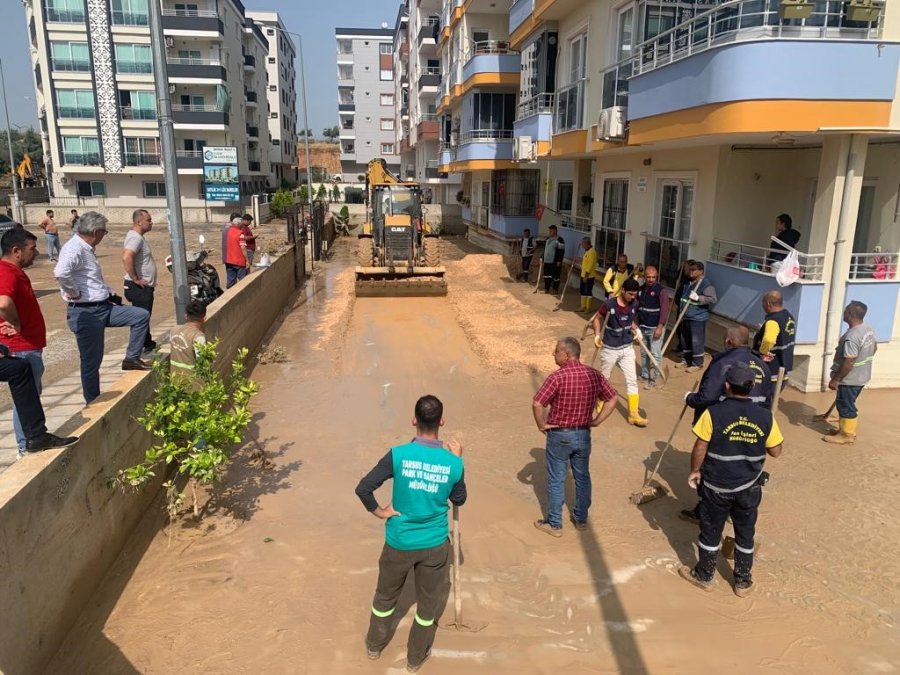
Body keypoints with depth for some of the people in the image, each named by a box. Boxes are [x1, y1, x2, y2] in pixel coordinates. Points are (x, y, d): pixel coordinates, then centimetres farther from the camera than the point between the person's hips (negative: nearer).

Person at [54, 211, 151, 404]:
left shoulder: (88, 249, 12)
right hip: (85, 313, -9)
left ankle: (131, 359, 11)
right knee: (92, 361, 2)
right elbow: (61, 273, -38)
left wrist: (110, 292, 13)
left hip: (103, 307, 9)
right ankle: (93, 403, 18)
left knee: (142, 315, 5)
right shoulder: (74, 248, -18)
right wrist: (74, 293, -23)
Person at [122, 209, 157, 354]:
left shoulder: (139, 237, 14)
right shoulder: (135, 237, -19)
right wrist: (135, 279, -26)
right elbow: (126, 258, -34)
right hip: (139, 287, -10)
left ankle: (147, 344, 33)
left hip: (145, 286, 10)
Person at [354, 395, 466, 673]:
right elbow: (459, 500, 3)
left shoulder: (398, 455, -20)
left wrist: (378, 511, -5)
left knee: (386, 596, 25)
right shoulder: (453, 462, -15)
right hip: (434, 544, 0)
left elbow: (363, 488, -22)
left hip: (399, 542, 0)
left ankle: (374, 645, 47)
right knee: (428, 603, 22)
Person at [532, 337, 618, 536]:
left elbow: (537, 404, -28)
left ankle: (554, 524, 20)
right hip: (583, 434, 5)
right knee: (582, 477, 19)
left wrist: (541, 425, -12)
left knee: (556, 480, 9)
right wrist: (596, 421, 6)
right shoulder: (594, 375, -4)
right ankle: (581, 519, 34)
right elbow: (612, 398, 4)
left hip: (559, 435, -5)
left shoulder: (558, 377, -21)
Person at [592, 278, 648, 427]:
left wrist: (636, 330, 0)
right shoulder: (609, 304, -19)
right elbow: (597, 318, -4)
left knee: (632, 380, 2)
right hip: (609, 349, -4)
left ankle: (634, 414, 8)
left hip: (627, 348, 4)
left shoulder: (634, 304, -5)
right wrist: (597, 335, -15)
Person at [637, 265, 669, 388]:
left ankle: (653, 378, 1)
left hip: (655, 328, -6)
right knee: (644, 353, 15)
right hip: (643, 327, 6)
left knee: (655, 354, -6)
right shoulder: (641, 289, 8)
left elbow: (664, 310, -16)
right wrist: (637, 323, 15)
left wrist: (660, 327, -22)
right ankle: (644, 375, 27)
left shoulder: (661, 290, -11)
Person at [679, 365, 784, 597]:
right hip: (748, 488, 2)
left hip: (716, 486, -2)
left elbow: (700, 448, -14)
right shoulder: (765, 417, -10)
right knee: (745, 535, 19)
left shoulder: (713, 413, -19)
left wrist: (695, 471, 2)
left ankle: (704, 576, 31)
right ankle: (743, 581, 33)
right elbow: (776, 451, 0)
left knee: (710, 532, 15)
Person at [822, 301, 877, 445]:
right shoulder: (869, 329, 1)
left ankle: (846, 435, 16)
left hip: (850, 379, -9)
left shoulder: (852, 336, -30)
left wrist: (835, 379, -20)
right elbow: (874, 348, 17)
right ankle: (845, 430, 33)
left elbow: (848, 363, -29)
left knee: (846, 406, 5)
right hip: (861, 376, 9)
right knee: (847, 405, 22)